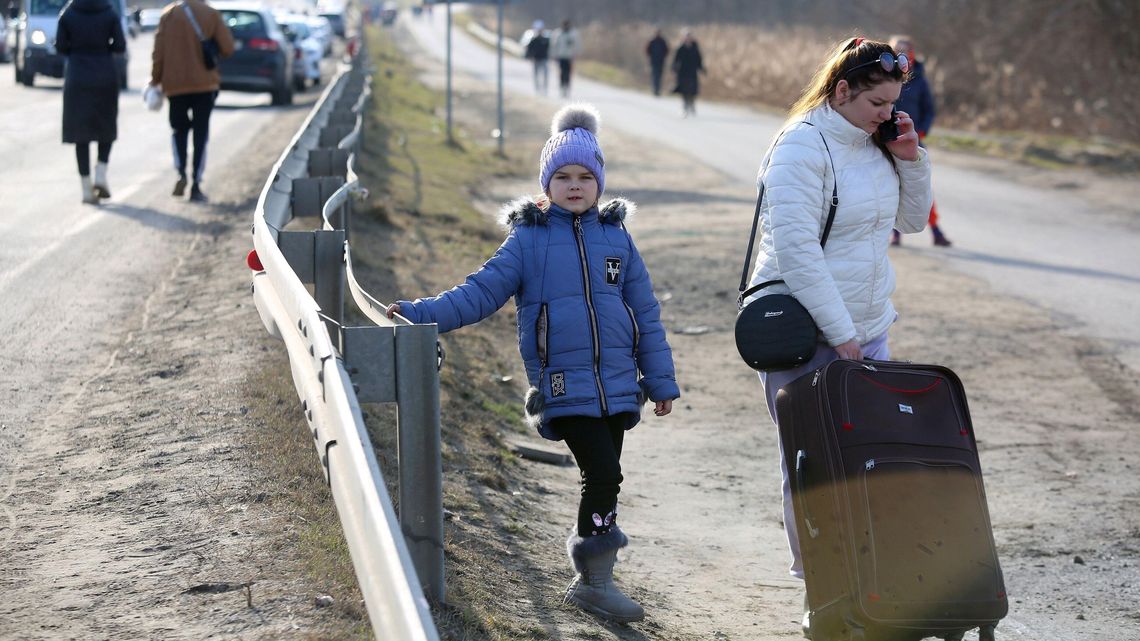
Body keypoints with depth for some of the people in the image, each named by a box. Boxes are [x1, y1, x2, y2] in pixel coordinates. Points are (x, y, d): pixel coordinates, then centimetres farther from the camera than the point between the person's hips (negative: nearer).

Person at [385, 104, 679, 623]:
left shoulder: (616, 236, 8)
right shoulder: (529, 239, 0)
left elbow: (645, 313, 12)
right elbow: (481, 292, -3)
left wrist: (662, 381, 12)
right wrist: (422, 314, -16)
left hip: (617, 382, 4)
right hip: (564, 384, -4)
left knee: (604, 478, 7)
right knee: (603, 472, -14)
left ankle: (592, 583, 19)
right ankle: (595, 579, -1)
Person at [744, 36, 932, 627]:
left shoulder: (875, 144, 8)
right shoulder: (802, 147, -16)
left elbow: (911, 220, 19)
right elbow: (796, 250, -21)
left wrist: (911, 160, 1)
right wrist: (839, 331, -21)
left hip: (865, 328, 7)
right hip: (804, 330, -7)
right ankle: (814, 575, 11)